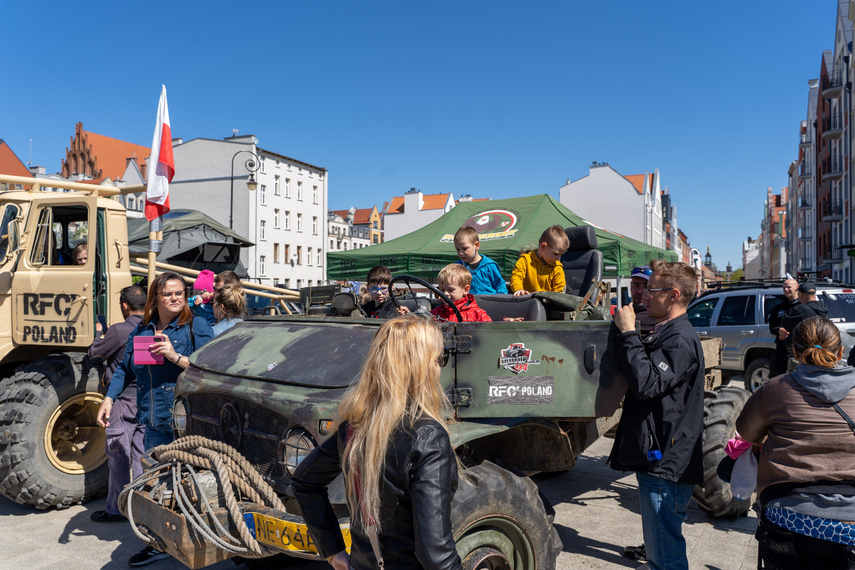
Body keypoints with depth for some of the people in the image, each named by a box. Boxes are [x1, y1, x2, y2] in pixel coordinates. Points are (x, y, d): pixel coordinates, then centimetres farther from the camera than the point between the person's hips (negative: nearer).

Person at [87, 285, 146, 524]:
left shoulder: (119, 331, -14)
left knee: (118, 456, 4)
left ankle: (117, 509, 12)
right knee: (141, 453, 14)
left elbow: (94, 356, -3)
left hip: (124, 399, -6)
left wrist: (99, 332, 15)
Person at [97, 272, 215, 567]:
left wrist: (176, 357, -19)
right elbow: (125, 368, 22)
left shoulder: (196, 327, -4)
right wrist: (109, 398, 12)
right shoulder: (141, 330, 14)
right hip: (154, 421, 6)